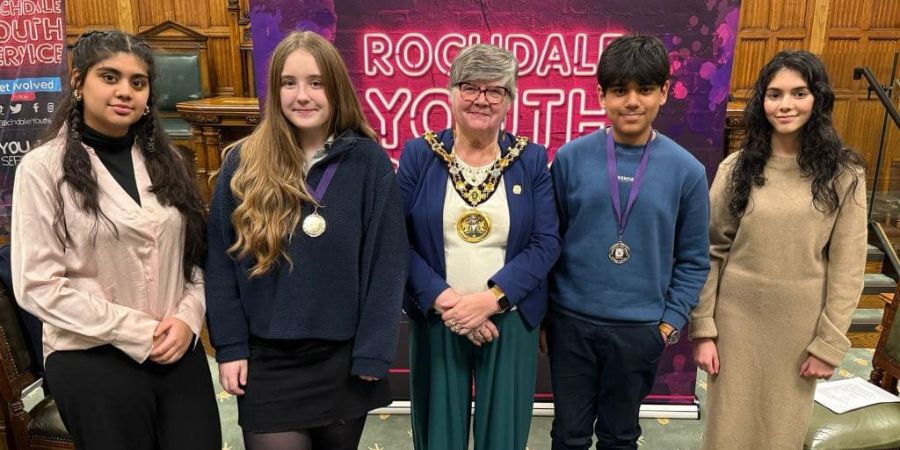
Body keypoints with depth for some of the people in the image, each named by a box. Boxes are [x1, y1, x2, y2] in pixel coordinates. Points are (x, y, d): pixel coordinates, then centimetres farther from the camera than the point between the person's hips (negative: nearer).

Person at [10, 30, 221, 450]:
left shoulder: (167, 162, 9)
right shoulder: (43, 168, -5)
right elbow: (37, 285, -10)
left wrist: (188, 319, -7)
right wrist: (139, 333, -12)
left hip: (180, 352, 4)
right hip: (93, 361, -3)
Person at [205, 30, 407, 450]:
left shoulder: (369, 162, -6)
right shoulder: (243, 164, -3)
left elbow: (387, 265, -6)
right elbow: (221, 263, 1)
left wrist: (373, 352, -8)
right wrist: (229, 347, -3)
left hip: (344, 358, 0)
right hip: (267, 361, 0)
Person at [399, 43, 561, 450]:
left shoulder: (531, 160, 0)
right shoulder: (419, 154, -1)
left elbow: (546, 243, -5)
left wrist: (491, 298, -16)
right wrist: (444, 299, -16)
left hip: (510, 322, 1)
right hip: (435, 321, 0)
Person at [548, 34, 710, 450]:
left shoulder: (687, 170, -5)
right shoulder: (570, 158, -6)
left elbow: (693, 261, 1)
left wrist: (670, 323, -3)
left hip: (640, 331, 0)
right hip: (571, 322, 0)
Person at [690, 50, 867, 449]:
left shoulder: (843, 174, -4)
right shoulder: (736, 168, -2)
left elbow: (847, 268, -3)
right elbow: (710, 253, -2)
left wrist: (829, 344, -4)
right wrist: (703, 329, -5)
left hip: (800, 327, 0)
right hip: (736, 320, 0)